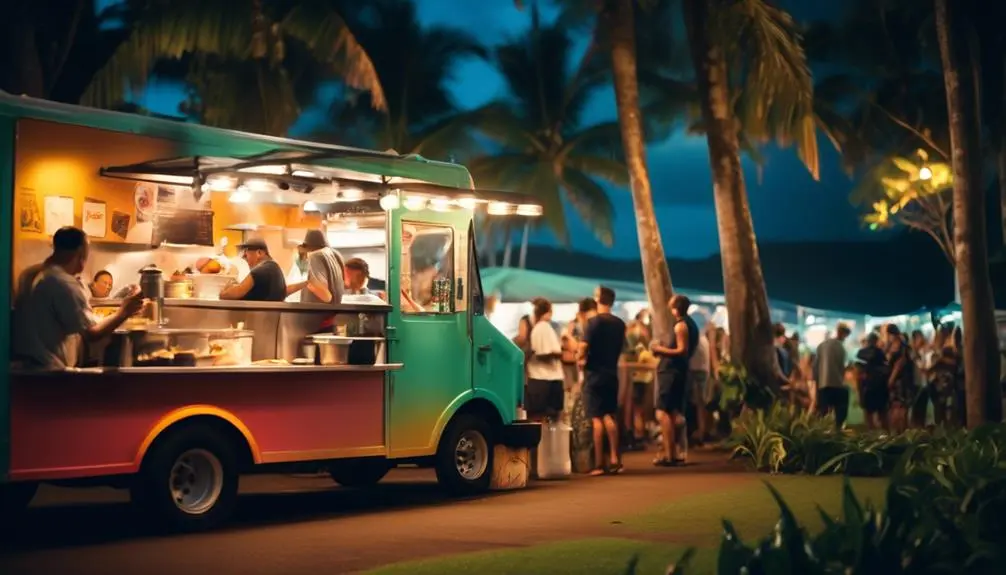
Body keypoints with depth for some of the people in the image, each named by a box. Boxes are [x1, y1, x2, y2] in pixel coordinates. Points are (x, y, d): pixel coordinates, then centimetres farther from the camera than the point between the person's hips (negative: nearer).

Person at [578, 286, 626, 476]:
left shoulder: (594, 321, -12)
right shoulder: (620, 324, 6)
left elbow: (583, 349, -17)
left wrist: (583, 359, 2)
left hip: (595, 373, -5)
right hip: (611, 372, 5)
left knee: (597, 418, -4)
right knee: (609, 416, 15)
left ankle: (599, 464, -5)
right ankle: (614, 458, 10)